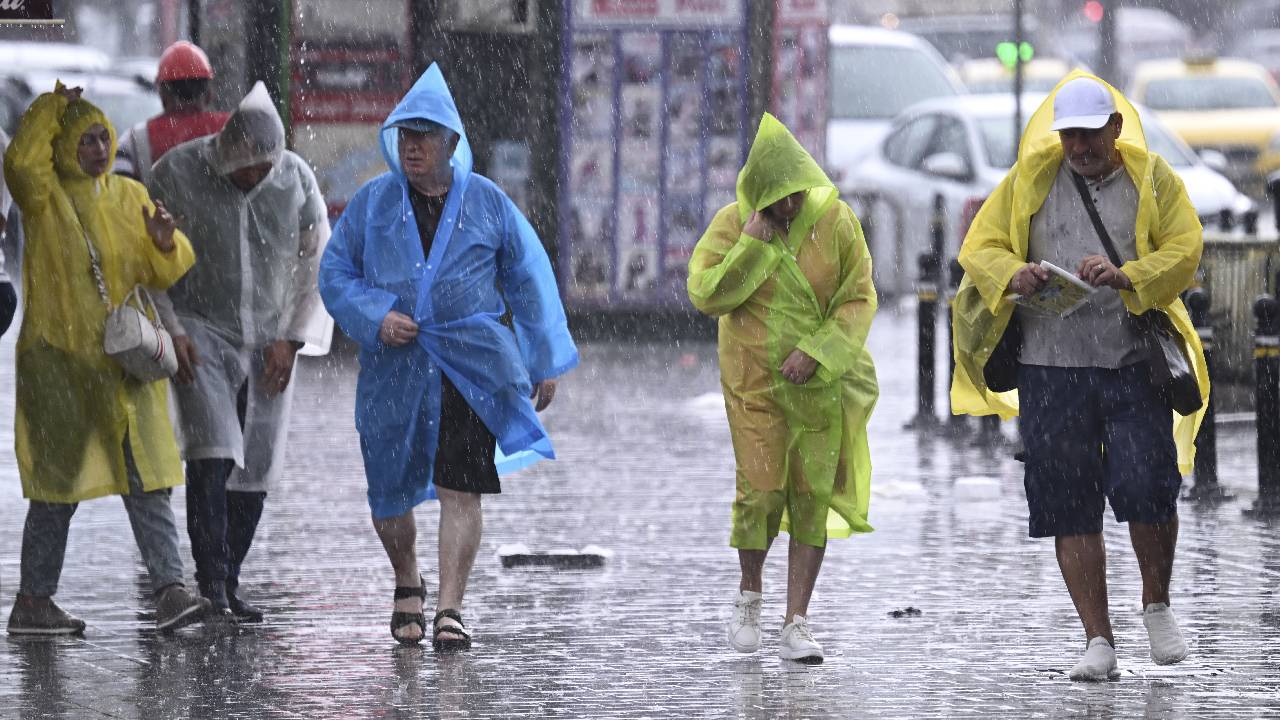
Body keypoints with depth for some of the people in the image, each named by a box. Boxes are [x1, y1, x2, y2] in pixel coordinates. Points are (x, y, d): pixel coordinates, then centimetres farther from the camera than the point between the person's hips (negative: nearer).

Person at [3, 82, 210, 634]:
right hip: (60, 357, -4)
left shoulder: (129, 196, 12)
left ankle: (169, 590, -7)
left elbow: (164, 272, 11)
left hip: (125, 358, 4)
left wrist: (164, 242, -11)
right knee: (58, 483, 2)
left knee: (147, 480, -3)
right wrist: (53, 106, -16)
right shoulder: (44, 196, -3)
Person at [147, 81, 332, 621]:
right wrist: (170, 331, -11)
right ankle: (210, 583, -20)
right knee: (213, 454, -19)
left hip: (270, 346, 3)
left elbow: (318, 266, 5)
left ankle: (230, 583, 12)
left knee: (256, 468, 2)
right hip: (200, 333, -3)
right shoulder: (176, 175, -11)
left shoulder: (297, 180, -4)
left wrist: (291, 340, -3)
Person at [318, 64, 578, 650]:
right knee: (388, 492, 8)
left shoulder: (487, 203, 5)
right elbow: (334, 272, 9)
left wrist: (545, 362, 10)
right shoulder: (373, 201, 6)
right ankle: (407, 586, 34)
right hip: (393, 369, 2)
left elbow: (529, 280, 11)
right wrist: (375, 318, -9)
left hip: (471, 366, -1)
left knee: (461, 491, -11)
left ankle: (450, 611, -10)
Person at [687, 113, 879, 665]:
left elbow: (859, 299, -5)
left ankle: (796, 623, 3)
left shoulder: (836, 222, -5)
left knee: (813, 496, -2)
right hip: (756, 381, -1)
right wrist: (752, 245, -19)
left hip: (820, 382, 1)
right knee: (761, 490, -8)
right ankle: (749, 594, 21)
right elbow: (706, 295, -11)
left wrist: (816, 352, -16)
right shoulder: (733, 224, -5)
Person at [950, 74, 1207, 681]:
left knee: (1146, 488, -12)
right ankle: (1098, 641, 4)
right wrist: (1012, 275, -15)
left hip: (1134, 363, -1)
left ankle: (1157, 607, 15)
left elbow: (1184, 251, -2)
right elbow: (979, 248, 8)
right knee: (1070, 506, -1)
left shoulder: (1151, 178, 8)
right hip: (1051, 366, 1)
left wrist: (1126, 276, -21)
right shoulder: (1029, 180, 10)